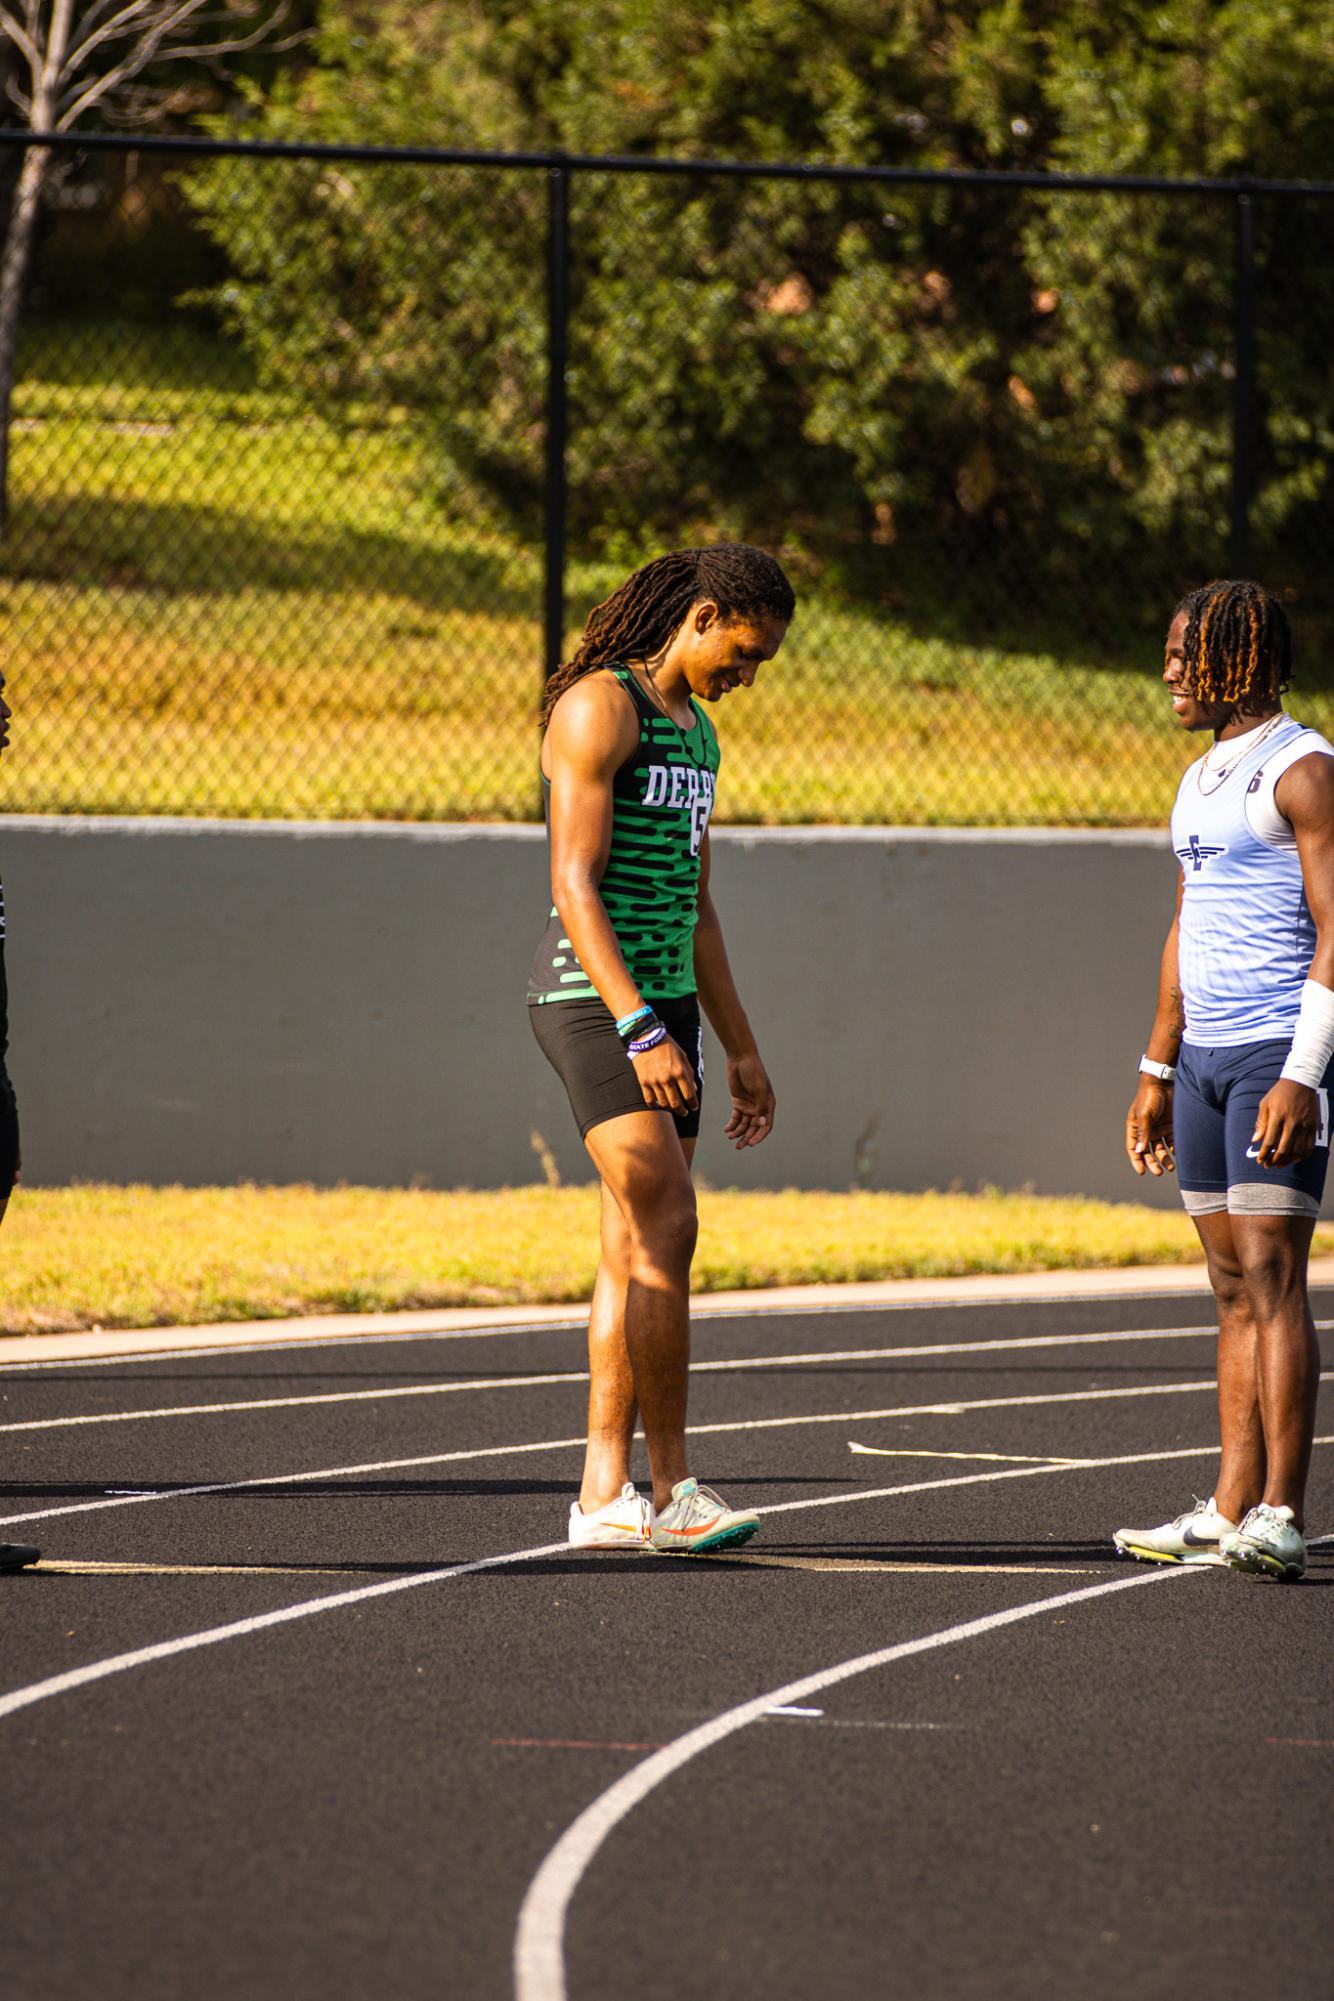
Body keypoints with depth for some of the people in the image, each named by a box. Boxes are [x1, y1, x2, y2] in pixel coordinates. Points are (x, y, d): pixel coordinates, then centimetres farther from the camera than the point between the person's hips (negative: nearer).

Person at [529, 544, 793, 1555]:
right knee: (666, 1232, -15)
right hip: (592, 997, -9)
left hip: (662, 1003, 9)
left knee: (639, 1252, 5)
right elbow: (575, 885, -19)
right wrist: (641, 1032, -26)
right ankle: (673, 1487, -13)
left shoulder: (694, 730, 18)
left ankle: (606, 1493, 5)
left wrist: (741, 1050, 19)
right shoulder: (599, 706, -12)